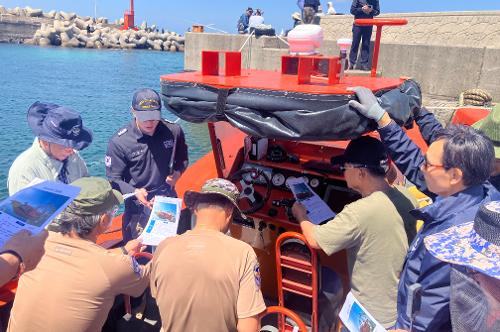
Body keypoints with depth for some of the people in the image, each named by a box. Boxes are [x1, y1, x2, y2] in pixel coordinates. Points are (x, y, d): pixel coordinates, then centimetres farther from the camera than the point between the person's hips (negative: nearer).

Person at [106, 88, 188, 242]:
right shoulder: (119, 141, -16)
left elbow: (182, 158, 10)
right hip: (138, 208, -3)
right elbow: (114, 179, -11)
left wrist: (177, 173, -11)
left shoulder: (174, 131, -9)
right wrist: (135, 192, -29)